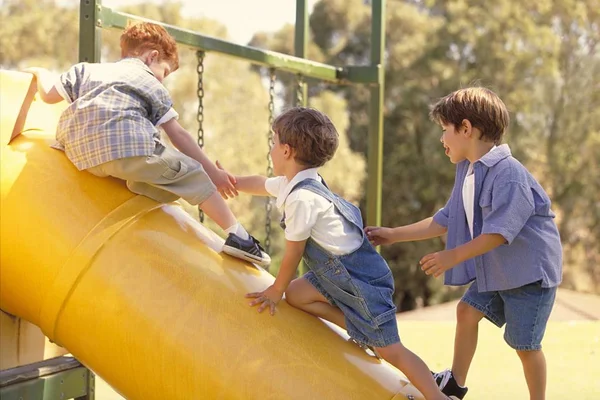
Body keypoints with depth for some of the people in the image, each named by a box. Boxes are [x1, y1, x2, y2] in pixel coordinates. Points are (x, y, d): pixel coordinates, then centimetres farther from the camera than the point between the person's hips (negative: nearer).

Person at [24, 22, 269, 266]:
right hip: (127, 145, -3)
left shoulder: (86, 70, 34)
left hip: (79, 152, 4)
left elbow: (49, 94, 29)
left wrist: (41, 74, 52)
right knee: (190, 174, 7)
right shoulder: (149, 82, 25)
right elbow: (178, 135, 21)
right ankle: (236, 234, 2)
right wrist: (213, 172, 24)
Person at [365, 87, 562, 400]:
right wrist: (393, 235, 8)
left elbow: (499, 232, -28)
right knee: (467, 310, 14)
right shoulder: (467, 170, 4)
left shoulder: (509, 174, -26)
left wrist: (453, 257, -24)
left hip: (530, 271, -9)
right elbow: (445, 220, 9)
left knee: (524, 344, 0)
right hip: (496, 271, 9)